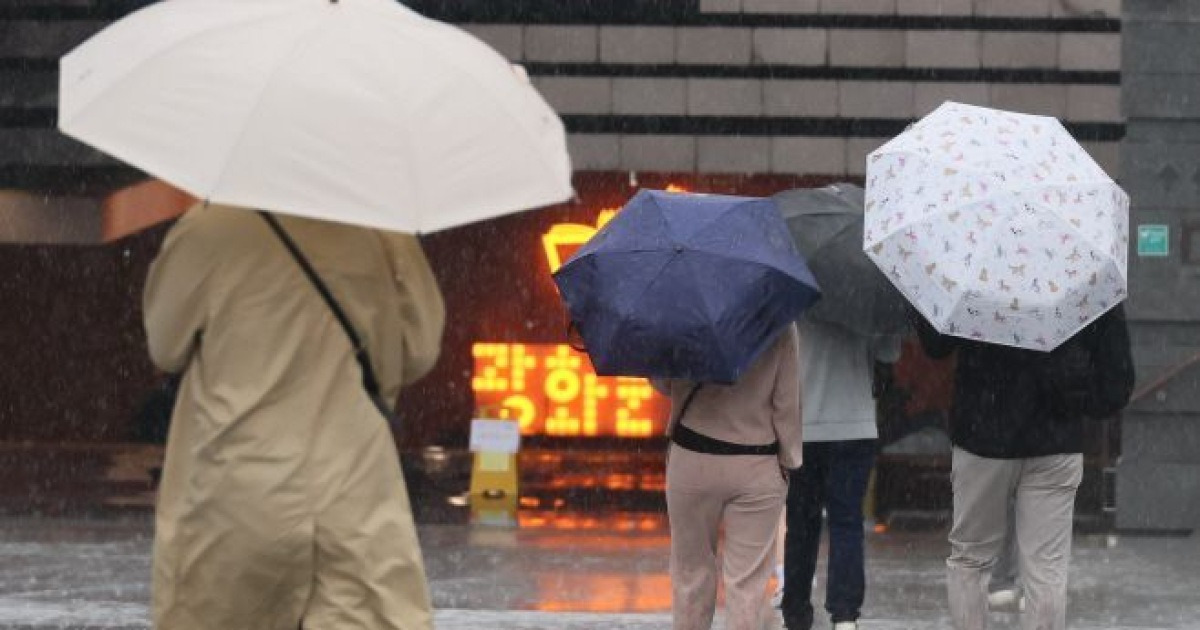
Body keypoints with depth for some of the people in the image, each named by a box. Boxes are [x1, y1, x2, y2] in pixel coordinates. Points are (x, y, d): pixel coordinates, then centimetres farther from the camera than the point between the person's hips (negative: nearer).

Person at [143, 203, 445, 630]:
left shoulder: (210, 231, -8)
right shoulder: (382, 231, -1)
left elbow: (166, 345, 6)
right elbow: (419, 350, 8)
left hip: (242, 497, -1)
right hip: (358, 496, 1)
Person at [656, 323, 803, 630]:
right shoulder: (780, 327, -9)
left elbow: (662, 384, 4)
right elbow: (788, 404, -6)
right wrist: (790, 461, 3)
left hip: (691, 463, 1)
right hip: (756, 467, -1)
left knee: (691, 572, 13)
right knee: (747, 580, 2)